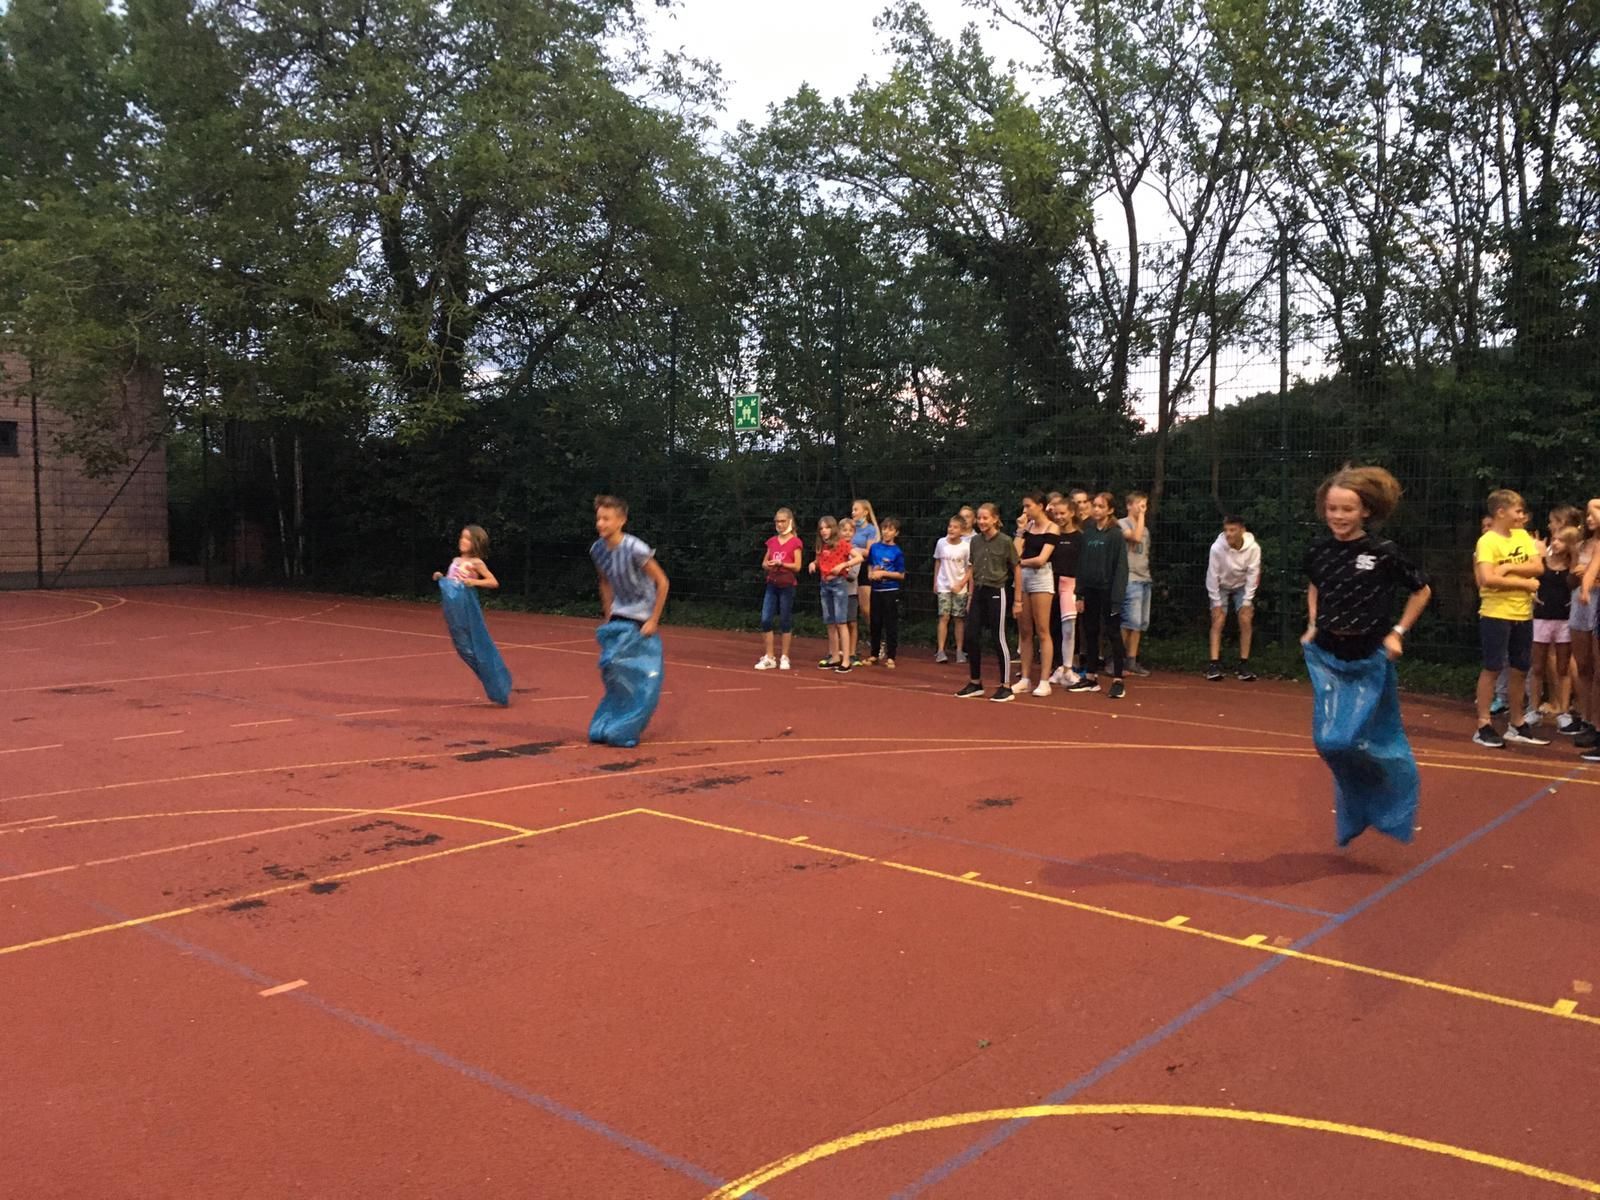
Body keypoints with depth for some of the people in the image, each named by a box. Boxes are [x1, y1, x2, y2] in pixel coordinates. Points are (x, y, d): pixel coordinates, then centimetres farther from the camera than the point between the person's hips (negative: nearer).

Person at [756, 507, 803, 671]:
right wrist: (768, 565, -9)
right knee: (765, 620, -3)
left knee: (785, 621, 2)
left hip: (787, 586, -4)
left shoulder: (795, 542, -3)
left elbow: (797, 566, -10)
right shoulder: (772, 541, 12)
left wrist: (781, 563, -23)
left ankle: (784, 657, 11)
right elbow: (764, 563, 13)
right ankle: (768, 658, 4)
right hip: (772, 585, 4)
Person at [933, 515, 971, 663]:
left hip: (960, 588, -1)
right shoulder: (941, 542, -3)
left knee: (959, 618, 5)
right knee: (944, 617, -6)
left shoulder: (966, 546, -10)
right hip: (943, 587, 1)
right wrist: (935, 582, 11)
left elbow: (970, 569, -4)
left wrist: (960, 584, -12)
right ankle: (940, 651, -7)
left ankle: (959, 651, 13)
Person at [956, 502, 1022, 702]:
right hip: (979, 593, 5)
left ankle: (1006, 687, 6)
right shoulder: (975, 541, 6)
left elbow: (1017, 569, -4)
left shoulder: (1005, 542, -9)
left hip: (997, 593, -5)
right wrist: (971, 597, 12)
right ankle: (975, 684, 16)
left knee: (998, 640, -3)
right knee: (971, 637, 3)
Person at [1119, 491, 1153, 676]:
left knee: (1142, 623, 5)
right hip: (1130, 579, -8)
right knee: (1132, 622, -14)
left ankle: (1132, 661, 10)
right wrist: (1141, 517, -10)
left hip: (1144, 579, 8)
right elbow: (1136, 537, -22)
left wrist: (1149, 578, 19)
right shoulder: (1122, 524, -3)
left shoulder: (1145, 528, 21)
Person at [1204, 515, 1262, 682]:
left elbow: (1253, 574, -18)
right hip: (1221, 587, -1)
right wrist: (1216, 602, -15)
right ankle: (1214, 664, -12)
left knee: (1246, 620, -11)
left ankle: (1244, 664, -4)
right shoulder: (1217, 547, -28)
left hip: (1242, 586, 1)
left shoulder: (1253, 548, -27)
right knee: (1218, 621, -11)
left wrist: (1247, 601, -17)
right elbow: (1212, 575, -19)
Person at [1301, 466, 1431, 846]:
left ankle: (1400, 789, 27)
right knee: (1328, 739, 1)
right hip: (1327, 657, 4)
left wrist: (1398, 632, -4)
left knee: (1361, 739, -3)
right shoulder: (1318, 550, -2)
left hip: (1369, 660, -4)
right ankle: (1356, 810, 24)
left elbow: (1422, 590, 1)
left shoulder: (1384, 553, -13)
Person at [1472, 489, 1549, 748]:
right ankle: (1483, 726, 4)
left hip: (1523, 614, 7)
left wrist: (1509, 567, -15)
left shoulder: (1523, 536, 9)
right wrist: (1525, 583, -14)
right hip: (1496, 615, -7)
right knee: (1492, 668, -2)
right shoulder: (1487, 542, -12)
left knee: (1520, 669, 12)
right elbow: (1487, 579, -23)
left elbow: (1538, 567, 0)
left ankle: (1516, 725, 23)